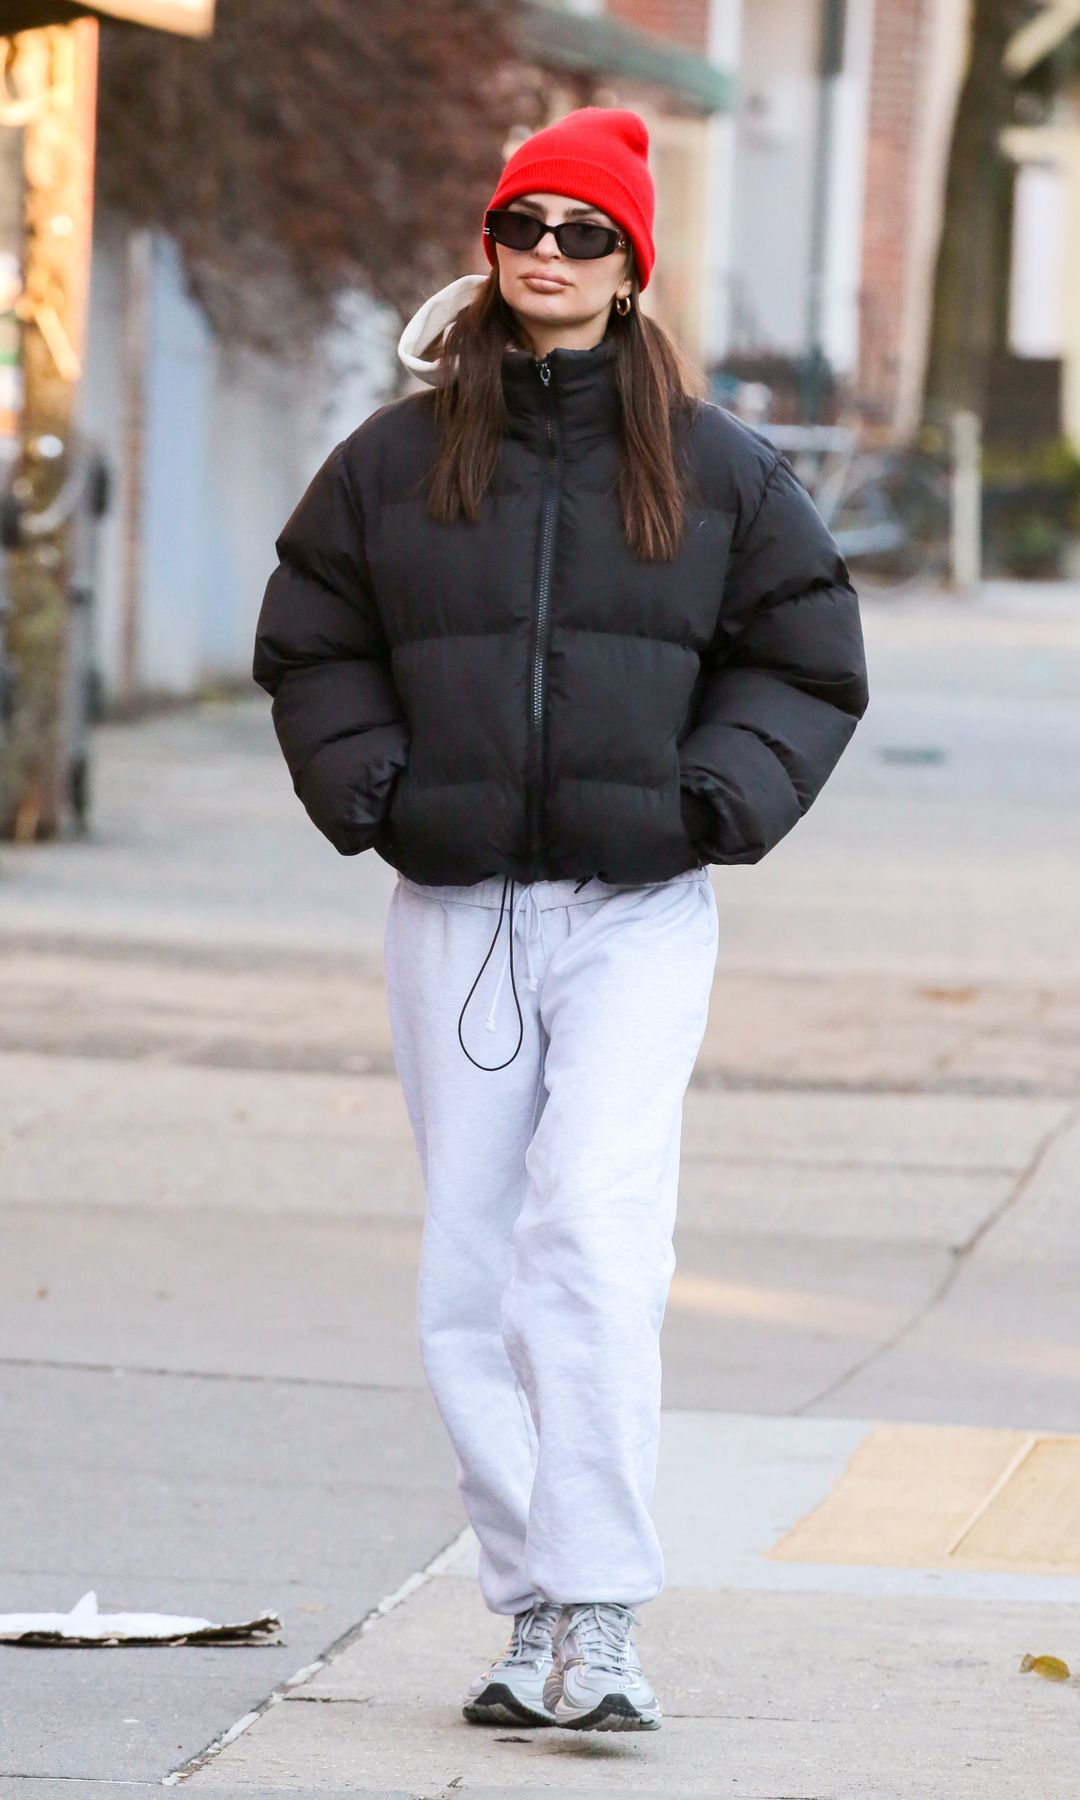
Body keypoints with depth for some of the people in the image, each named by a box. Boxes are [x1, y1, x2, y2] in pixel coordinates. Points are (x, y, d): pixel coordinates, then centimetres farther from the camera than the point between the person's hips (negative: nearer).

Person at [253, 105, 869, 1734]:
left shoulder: (719, 469, 4)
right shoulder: (394, 461, 7)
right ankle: (535, 1611, 11)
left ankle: (602, 1617, -20)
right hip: (453, 910, 3)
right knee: (474, 1270, 3)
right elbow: (310, 646, 15)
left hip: (638, 912, -3)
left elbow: (809, 661, 11)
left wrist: (714, 804, -3)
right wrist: (372, 792, 0)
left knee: (594, 1233, -19)